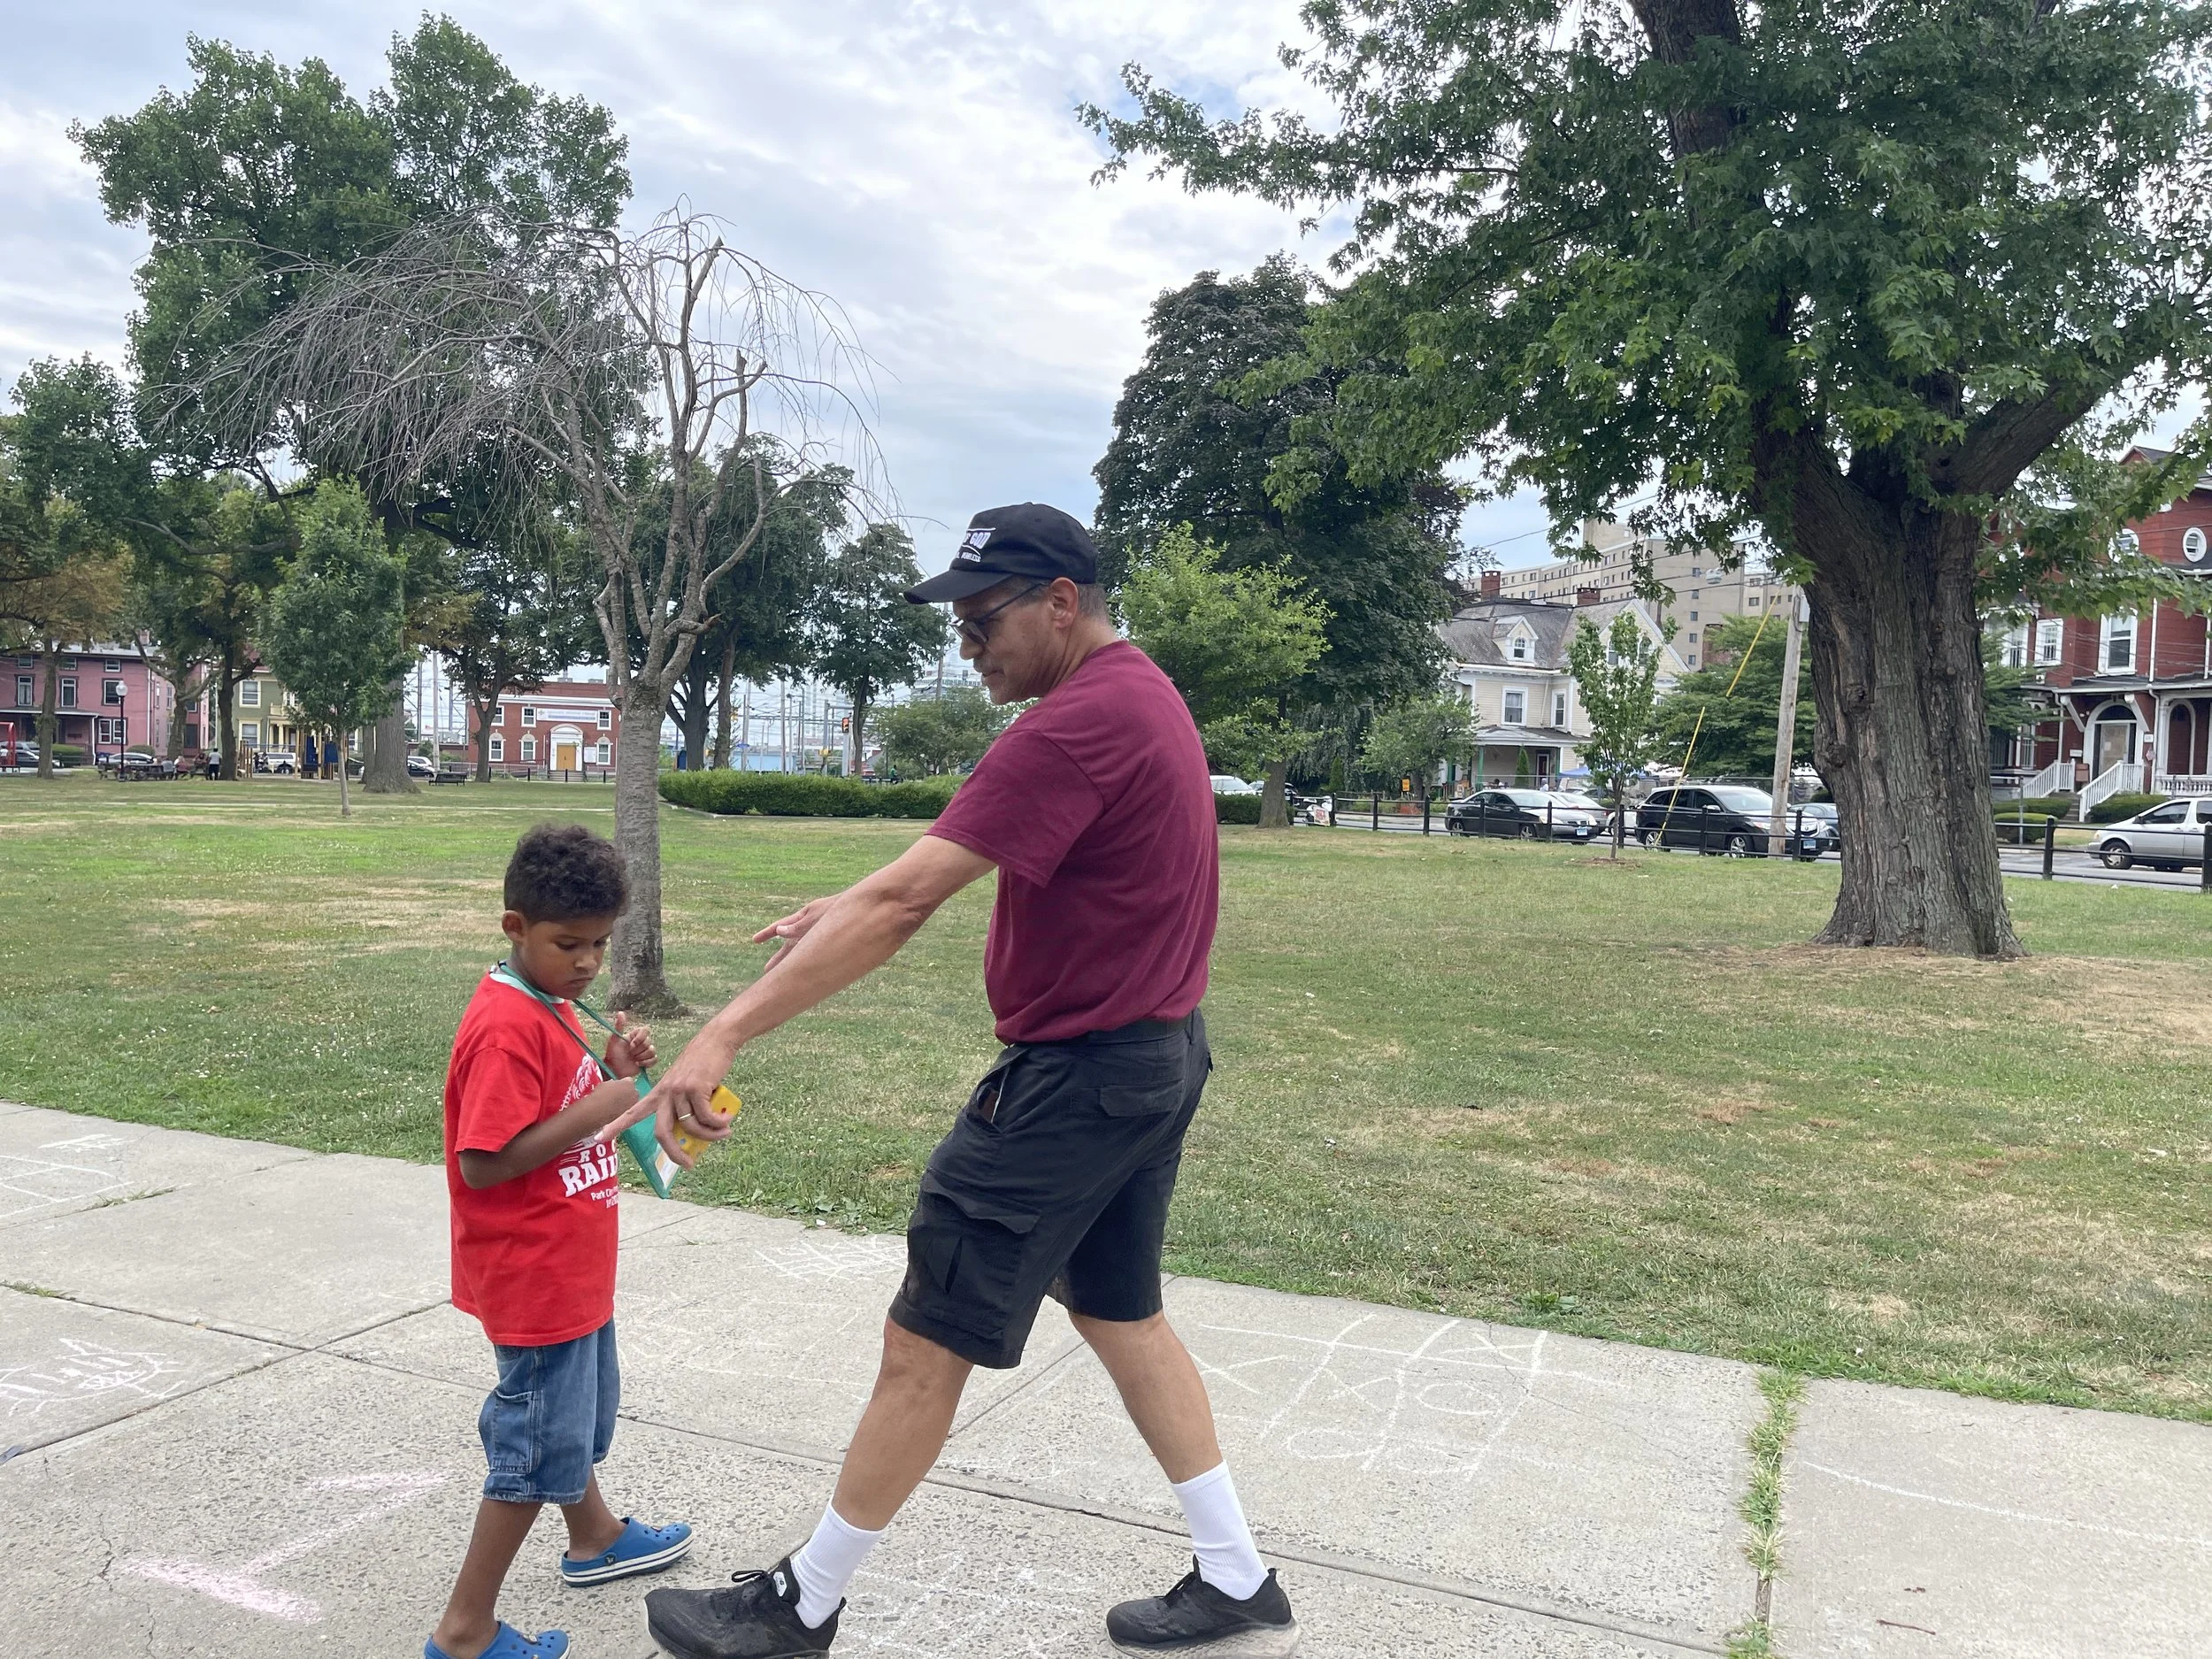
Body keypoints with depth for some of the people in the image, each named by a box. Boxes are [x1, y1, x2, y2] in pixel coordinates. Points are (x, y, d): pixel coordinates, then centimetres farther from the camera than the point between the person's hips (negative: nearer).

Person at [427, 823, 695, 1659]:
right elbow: (483, 1164, -28)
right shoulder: (505, 1026, -24)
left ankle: (595, 1537, 50)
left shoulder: (553, 1007, 7)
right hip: (534, 1276, -10)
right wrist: (598, 1108, -27)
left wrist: (614, 1072, -1)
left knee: (579, 1406, 27)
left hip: (573, 1266, 10)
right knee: (540, 1442, 0)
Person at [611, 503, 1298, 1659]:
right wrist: (851, 909, 10)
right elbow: (950, 866, 17)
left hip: (1072, 1078, -10)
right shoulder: (1140, 693, 9)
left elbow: (903, 902, -28)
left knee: (925, 1344, 3)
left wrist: (729, 1031, -28)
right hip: (1161, 1056, 10)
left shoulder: (1076, 725, -22)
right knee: (1120, 1313, 21)